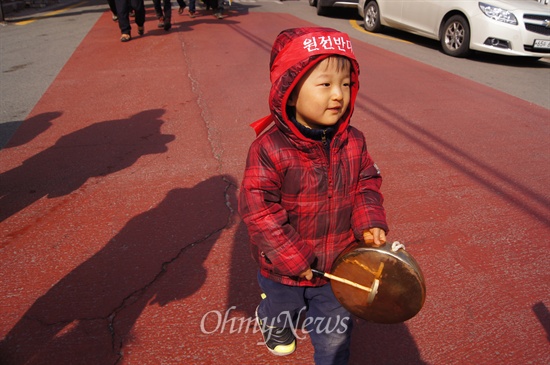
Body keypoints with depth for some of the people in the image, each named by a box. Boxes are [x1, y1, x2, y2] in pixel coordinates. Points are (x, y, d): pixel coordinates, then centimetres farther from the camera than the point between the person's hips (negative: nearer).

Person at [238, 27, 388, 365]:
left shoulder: (353, 142, -11)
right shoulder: (270, 149, -27)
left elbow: (367, 183, 1)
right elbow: (258, 208, -25)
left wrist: (370, 222, -16)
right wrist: (292, 258, -23)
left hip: (337, 265, 2)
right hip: (283, 269, -2)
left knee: (336, 333, 20)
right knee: (282, 312, 31)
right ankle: (275, 327, 68)